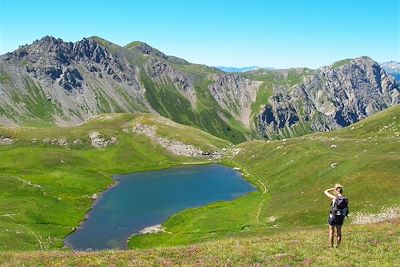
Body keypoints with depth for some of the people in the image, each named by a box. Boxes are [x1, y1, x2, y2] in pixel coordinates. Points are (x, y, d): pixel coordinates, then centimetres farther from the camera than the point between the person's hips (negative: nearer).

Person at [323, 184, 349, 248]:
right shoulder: (346, 199, -6)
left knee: (331, 232, 10)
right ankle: (337, 247, 21)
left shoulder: (334, 198, -17)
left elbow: (325, 192, -7)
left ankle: (331, 247, 11)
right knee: (339, 232, 18)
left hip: (333, 217, -4)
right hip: (341, 218, 4)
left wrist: (333, 189, 3)